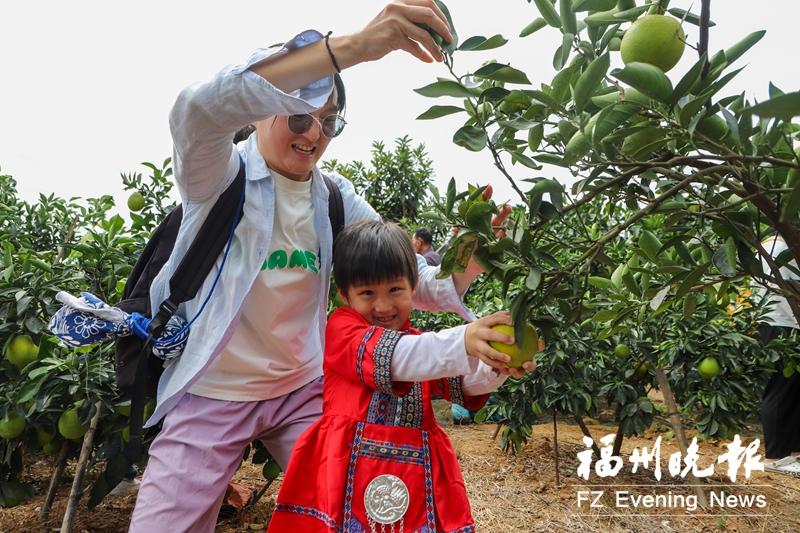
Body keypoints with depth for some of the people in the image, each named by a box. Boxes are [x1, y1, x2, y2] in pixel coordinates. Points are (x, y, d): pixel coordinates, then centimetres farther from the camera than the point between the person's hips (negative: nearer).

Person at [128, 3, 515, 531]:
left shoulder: (337, 200, 2)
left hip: (304, 391, 4)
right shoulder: (220, 175, -11)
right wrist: (350, 46, -43)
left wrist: (459, 274, -28)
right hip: (211, 394, -3)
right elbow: (198, 109, -34)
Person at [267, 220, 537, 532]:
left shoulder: (423, 343, 13)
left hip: (414, 478, 4)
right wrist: (461, 344, -36)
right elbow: (388, 355, -22)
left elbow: (467, 384, -2)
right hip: (346, 475, -3)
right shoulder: (341, 327, -3)